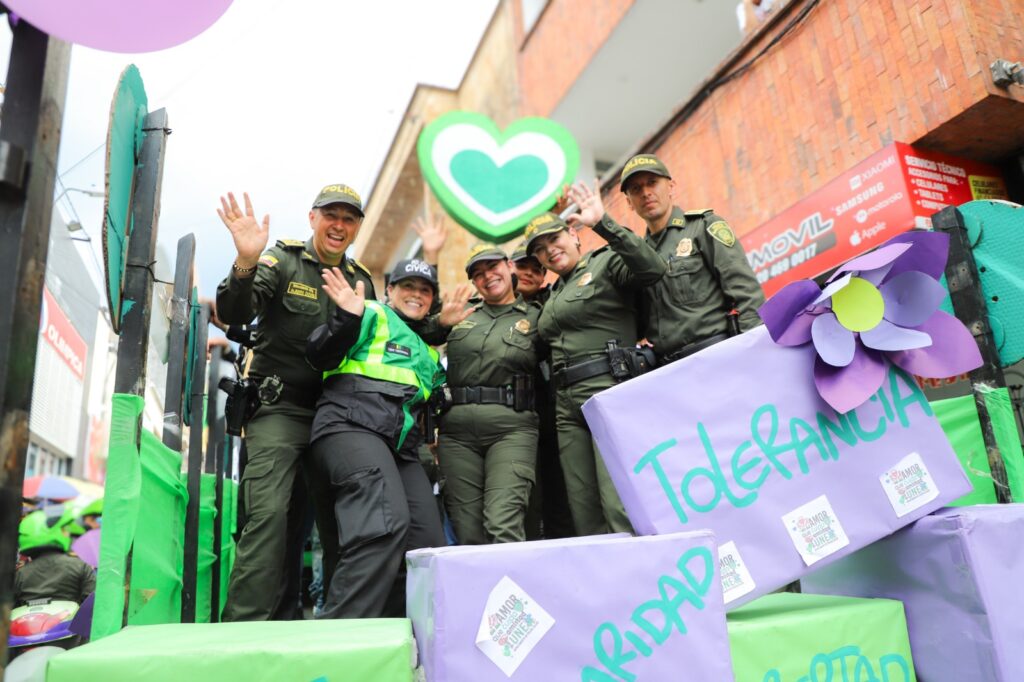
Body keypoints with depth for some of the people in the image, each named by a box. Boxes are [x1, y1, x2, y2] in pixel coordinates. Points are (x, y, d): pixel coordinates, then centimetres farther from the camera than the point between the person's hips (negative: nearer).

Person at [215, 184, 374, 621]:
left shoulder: (361, 280, 15)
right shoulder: (282, 261, 1)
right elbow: (234, 315, -15)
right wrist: (246, 263, -31)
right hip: (280, 409, -4)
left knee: (339, 524, 6)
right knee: (270, 513, -17)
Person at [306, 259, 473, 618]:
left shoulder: (428, 348, 32)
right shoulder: (374, 314, 10)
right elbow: (319, 357, 0)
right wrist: (347, 317, -18)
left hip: (401, 446, 8)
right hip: (351, 428, -8)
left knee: (428, 543, -5)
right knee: (385, 524, -31)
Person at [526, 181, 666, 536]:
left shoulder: (607, 263, 3)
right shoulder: (554, 294, 24)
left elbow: (653, 268, -18)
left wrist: (603, 223, -21)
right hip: (567, 403, 8)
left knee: (620, 506, -15)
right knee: (584, 513, 4)